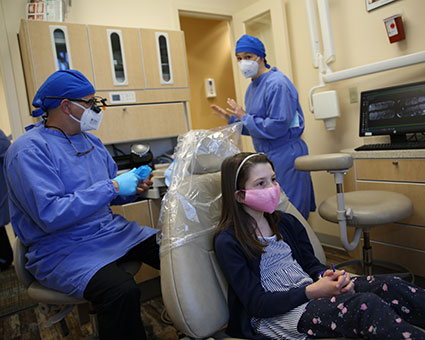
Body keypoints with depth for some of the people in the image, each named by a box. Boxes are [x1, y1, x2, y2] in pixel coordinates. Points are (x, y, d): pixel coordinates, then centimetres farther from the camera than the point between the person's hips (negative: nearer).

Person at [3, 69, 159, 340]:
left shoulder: (90, 141, 11)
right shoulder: (29, 150, -13)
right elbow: (50, 214, -24)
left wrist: (132, 189, -4)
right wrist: (112, 187, -22)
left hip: (110, 230, 7)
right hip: (62, 247, -7)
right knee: (122, 290, -34)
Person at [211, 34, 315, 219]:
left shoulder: (277, 84, -16)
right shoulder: (252, 87, 13)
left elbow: (278, 126, -23)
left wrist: (245, 118, -15)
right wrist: (232, 119, 8)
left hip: (285, 155, -9)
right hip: (266, 155, 9)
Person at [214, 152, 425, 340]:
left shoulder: (286, 223, 11)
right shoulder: (227, 242, -10)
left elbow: (310, 264, 13)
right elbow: (257, 304, -12)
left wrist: (327, 276, -12)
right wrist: (312, 291, -21)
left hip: (311, 291, 7)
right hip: (275, 315, -6)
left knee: (385, 286, -17)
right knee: (366, 305, -28)